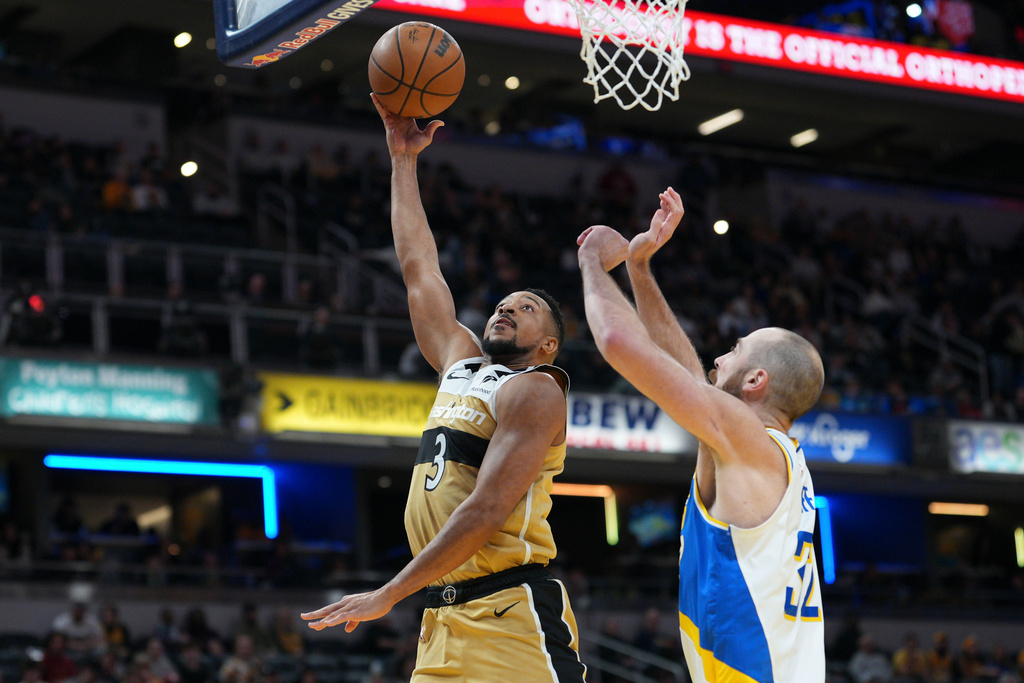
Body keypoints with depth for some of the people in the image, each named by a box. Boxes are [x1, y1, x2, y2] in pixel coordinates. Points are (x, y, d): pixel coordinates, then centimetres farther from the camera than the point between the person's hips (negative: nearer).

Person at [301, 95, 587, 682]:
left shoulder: (533, 391, -4)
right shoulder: (461, 366, 20)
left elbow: (487, 510, -15)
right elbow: (419, 269, 26)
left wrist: (388, 595, -17)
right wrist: (403, 160, 26)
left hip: (513, 618, -8)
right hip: (445, 621, 8)